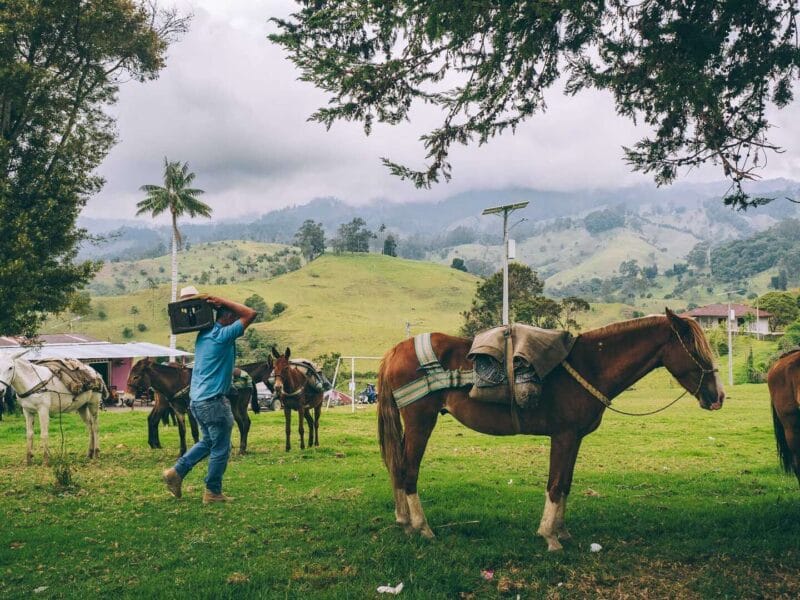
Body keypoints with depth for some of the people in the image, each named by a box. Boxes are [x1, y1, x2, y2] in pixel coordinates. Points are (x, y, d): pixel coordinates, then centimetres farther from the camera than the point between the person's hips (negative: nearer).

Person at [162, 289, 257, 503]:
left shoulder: (204, 335, 8)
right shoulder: (224, 335, -16)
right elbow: (251, 314, -17)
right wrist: (224, 302, -11)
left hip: (197, 399, 9)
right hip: (214, 402, -9)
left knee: (208, 441, 24)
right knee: (220, 449, 5)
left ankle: (176, 472, 19)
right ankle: (213, 492, 13)